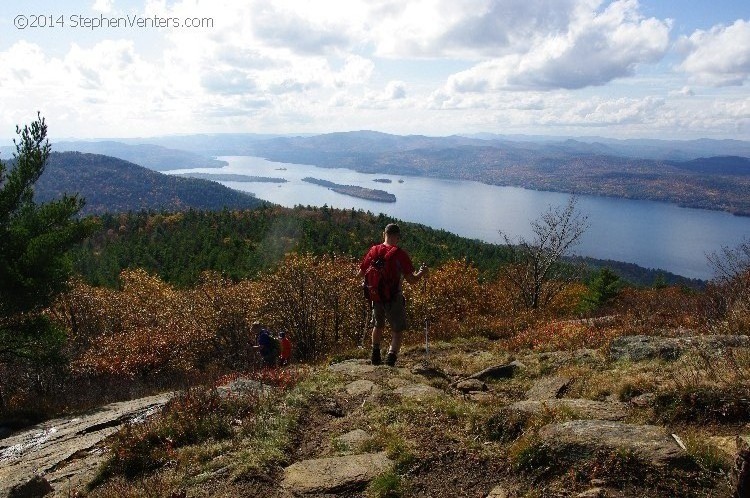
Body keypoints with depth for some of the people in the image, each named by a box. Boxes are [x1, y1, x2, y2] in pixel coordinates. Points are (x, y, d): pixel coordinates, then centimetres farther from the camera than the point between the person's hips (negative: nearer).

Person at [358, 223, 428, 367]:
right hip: (394, 297, -4)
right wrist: (421, 273, 5)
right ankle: (391, 355, -7)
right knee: (398, 330, 11)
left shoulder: (374, 250, -2)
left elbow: (360, 274, 4)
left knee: (378, 325, 27)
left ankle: (375, 355, 32)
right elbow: (411, 280, -15)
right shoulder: (400, 254, -13)